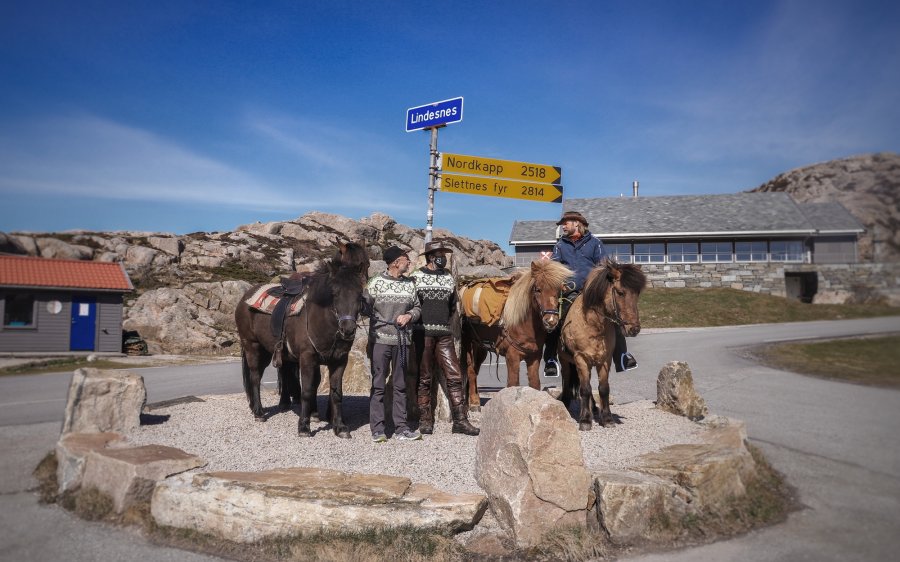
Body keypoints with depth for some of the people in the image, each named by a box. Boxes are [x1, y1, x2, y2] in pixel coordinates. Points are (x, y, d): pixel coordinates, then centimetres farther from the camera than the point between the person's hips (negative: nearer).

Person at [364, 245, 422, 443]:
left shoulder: (410, 284, 7)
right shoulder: (376, 282, -4)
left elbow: (417, 307, 14)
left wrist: (409, 315, -6)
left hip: (402, 340, 4)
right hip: (380, 339, -4)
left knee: (400, 385, 9)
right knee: (378, 385, 1)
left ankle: (401, 428, 16)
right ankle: (377, 429, 8)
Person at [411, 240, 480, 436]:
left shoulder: (449, 277, 13)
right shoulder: (417, 277, 1)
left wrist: (443, 320, 13)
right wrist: (425, 320, 3)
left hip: (444, 334, 4)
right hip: (424, 333, -3)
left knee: (454, 376, -2)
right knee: (424, 378, 3)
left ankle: (460, 420, 2)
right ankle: (425, 419, 13)